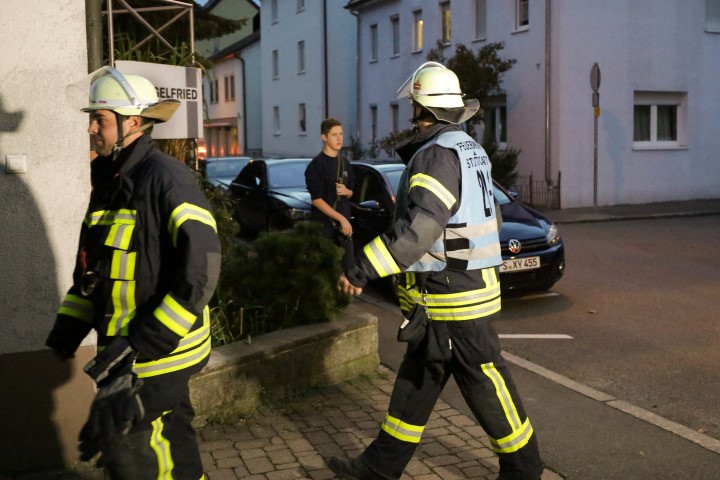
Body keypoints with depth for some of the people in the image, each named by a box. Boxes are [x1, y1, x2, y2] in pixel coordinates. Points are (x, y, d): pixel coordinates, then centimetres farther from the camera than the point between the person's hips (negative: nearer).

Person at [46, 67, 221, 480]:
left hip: (160, 349, -8)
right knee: (167, 436, 19)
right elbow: (93, 264, 18)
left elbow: (200, 271, -23)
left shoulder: (166, 178, -18)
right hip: (127, 346, 8)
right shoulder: (110, 181, 10)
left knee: (120, 442, -6)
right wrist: (69, 326, 8)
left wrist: (148, 344, -23)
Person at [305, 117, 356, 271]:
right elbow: (317, 200, -15)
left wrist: (346, 192, -5)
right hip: (323, 225, -7)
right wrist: (341, 218, -19)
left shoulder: (345, 163, 12)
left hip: (344, 223, 7)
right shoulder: (316, 165, -9)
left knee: (348, 267, 8)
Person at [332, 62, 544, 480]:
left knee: (486, 386, 3)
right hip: (464, 286, 10)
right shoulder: (467, 148, 12)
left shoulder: (438, 155, -19)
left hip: (453, 297, -10)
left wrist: (362, 269, -30)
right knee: (416, 382, 15)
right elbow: (489, 216, 19)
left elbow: (418, 228, -31)